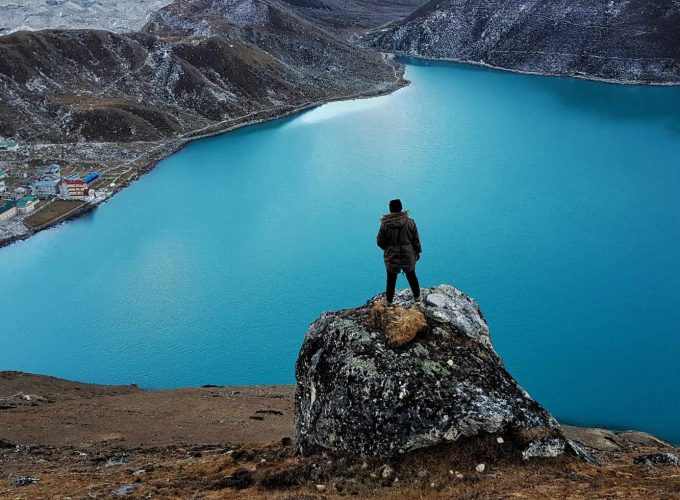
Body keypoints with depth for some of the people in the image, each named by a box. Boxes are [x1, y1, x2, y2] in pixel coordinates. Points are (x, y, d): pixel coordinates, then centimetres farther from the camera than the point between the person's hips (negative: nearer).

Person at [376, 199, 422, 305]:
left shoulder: (384, 224, -14)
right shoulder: (410, 222, -11)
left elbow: (380, 241, -7)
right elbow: (416, 239, -4)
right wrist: (418, 251, 10)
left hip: (391, 257, -1)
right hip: (408, 256, 1)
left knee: (391, 280, 14)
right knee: (412, 276, 22)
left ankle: (389, 301, 25)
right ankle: (417, 297, 36)